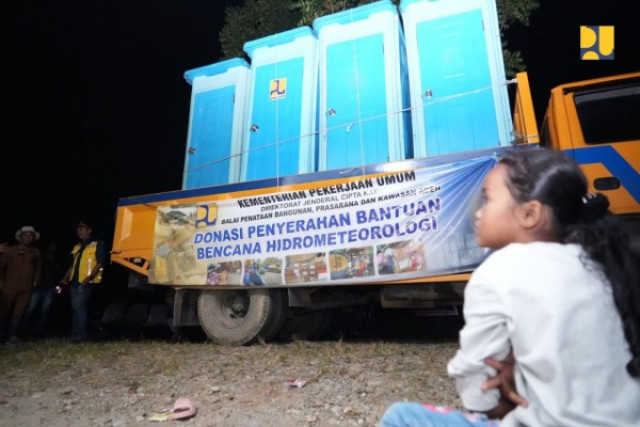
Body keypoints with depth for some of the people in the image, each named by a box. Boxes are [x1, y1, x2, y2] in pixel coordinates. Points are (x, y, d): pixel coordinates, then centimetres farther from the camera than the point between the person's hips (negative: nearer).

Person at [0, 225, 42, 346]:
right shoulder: (11, 250, 4)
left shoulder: (35, 252, 11)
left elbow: (38, 267, 19)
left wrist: (35, 281, 12)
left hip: (26, 289, 1)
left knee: (17, 314, 0)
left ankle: (12, 337, 5)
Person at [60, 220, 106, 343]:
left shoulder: (98, 244, -1)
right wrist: (65, 278, 9)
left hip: (86, 282, -7)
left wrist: (89, 277, -21)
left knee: (79, 305, -13)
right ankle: (76, 333, 16)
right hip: (75, 281, 7)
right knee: (76, 307, 9)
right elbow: (72, 266, 23)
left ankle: (81, 333, -6)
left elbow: (100, 264, -9)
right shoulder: (77, 247, 21)